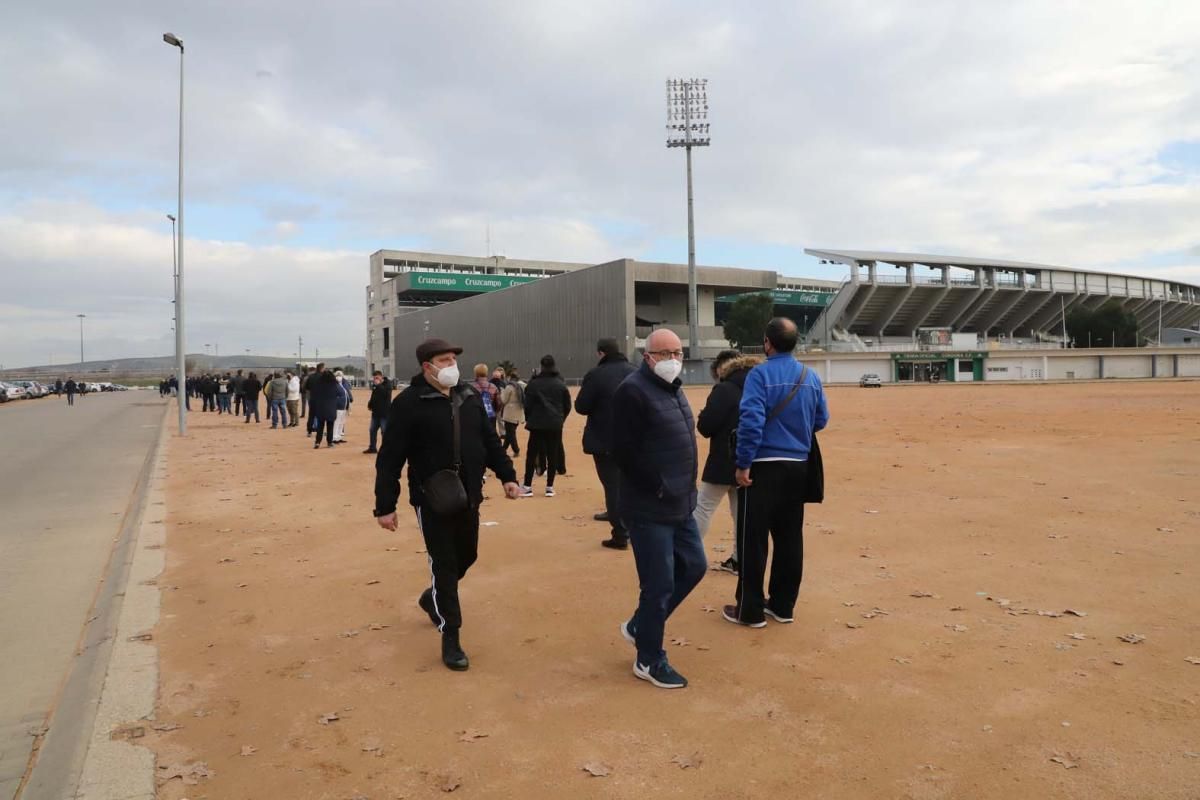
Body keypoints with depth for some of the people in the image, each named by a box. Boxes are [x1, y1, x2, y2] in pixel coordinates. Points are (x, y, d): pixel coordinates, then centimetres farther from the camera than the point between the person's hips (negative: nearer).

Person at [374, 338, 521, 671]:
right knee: (443, 564, -1)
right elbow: (389, 458, -13)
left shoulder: (470, 397, 6)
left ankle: (433, 598, 46)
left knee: (466, 556, 18)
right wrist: (385, 505, -14)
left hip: (469, 497, 6)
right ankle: (450, 637, 13)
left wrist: (506, 475, 7)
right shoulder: (408, 403, -13)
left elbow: (490, 440, 14)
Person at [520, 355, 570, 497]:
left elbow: (528, 405, -3)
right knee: (553, 454, 6)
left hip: (538, 423, -2)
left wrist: (529, 419, 13)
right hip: (555, 425, 2)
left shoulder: (534, 384, -4)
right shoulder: (561, 384, 4)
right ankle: (549, 487, 6)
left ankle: (527, 486, 3)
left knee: (531, 454, 4)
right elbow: (567, 406, 6)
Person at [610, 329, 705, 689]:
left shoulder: (673, 389, 13)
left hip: (680, 504, 9)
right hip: (649, 508, -9)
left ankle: (639, 625, 33)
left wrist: (684, 487, 10)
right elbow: (622, 450, -22)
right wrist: (658, 487, -17)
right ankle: (649, 660, 20)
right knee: (659, 584, 0)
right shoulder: (633, 390, -17)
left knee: (693, 566, 17)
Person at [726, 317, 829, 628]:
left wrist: (743, 464, -16)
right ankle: (783, 605, 23)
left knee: (753, 539, 3)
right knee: (790, 538, 14)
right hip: (798, 466, 6)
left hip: (764, 465, -6)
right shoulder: (811, 377, 6)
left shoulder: (760, 374, -12)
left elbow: (751, 421, -20)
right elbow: (821, 419, 14)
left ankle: (750, 610, 9)